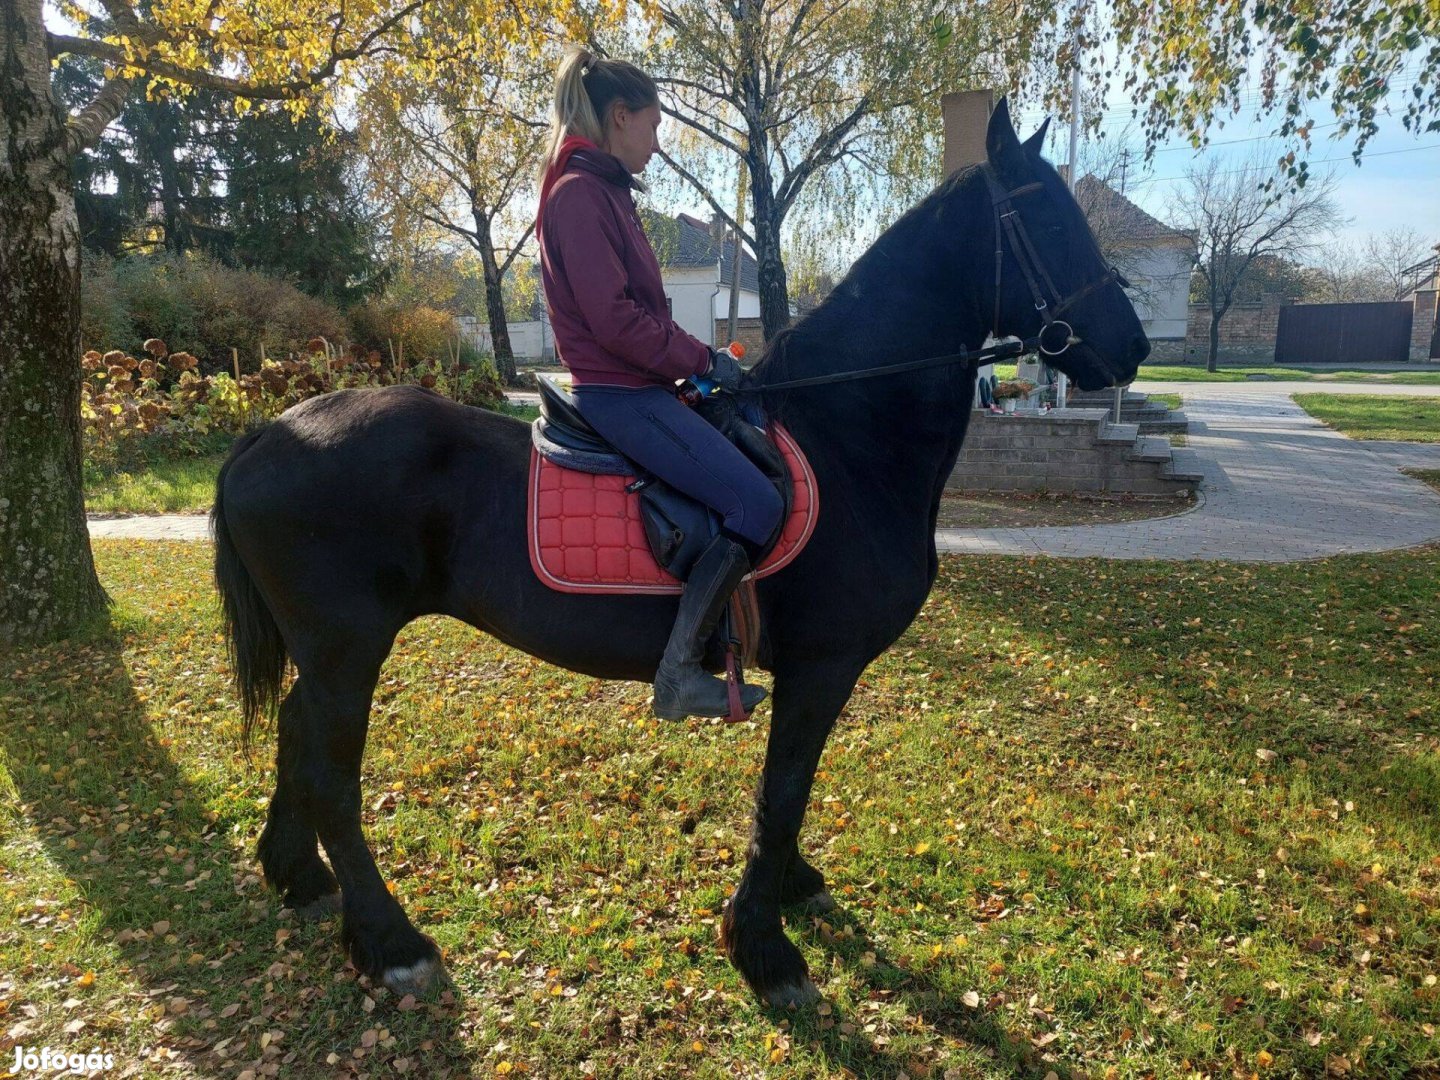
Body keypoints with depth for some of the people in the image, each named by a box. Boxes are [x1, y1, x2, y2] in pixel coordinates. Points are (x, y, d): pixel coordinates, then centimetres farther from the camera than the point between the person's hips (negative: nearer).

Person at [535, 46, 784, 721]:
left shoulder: (604, 192, 18)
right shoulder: (579, 193, -13)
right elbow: (614, 319, -21)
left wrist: (697, 359, 9)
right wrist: (703, 359, -11)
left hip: (634, 387, 11)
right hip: (619, 394, -11)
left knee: (754, 475, 17)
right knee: (757, 505, -17)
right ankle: (679, 674, -11)